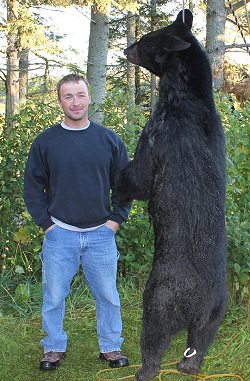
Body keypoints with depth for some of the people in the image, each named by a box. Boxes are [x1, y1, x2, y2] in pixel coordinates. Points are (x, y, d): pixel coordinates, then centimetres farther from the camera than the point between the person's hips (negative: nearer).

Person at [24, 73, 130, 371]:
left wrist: (117, 218, 0)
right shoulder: (45, 141, -1)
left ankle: (111, 348, 26)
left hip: (101, 234, 1)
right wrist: (45, 222, -3)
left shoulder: (109, 140, 2)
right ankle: (54, 348, 27)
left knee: (108, 296, 9)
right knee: (54, 296, 8)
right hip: (59, 234, 0)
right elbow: (33, 185, 3)